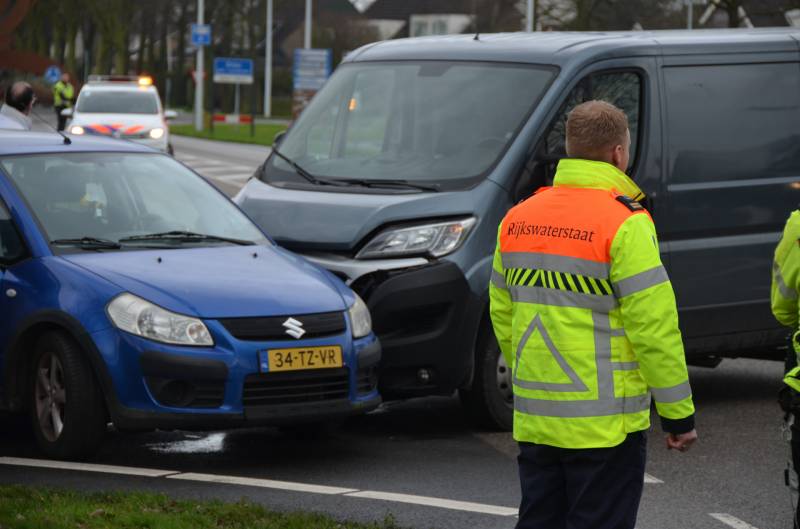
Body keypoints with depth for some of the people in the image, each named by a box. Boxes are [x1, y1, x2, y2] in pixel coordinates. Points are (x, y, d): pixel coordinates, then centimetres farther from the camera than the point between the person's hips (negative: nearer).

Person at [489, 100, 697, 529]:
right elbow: (654, 326, -15)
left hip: (534, 423, 6)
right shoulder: (624, 223, -13)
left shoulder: (518, 219, 8)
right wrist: (679, 413, -8)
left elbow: (502, 315, 14)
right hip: (604, 426, -6)